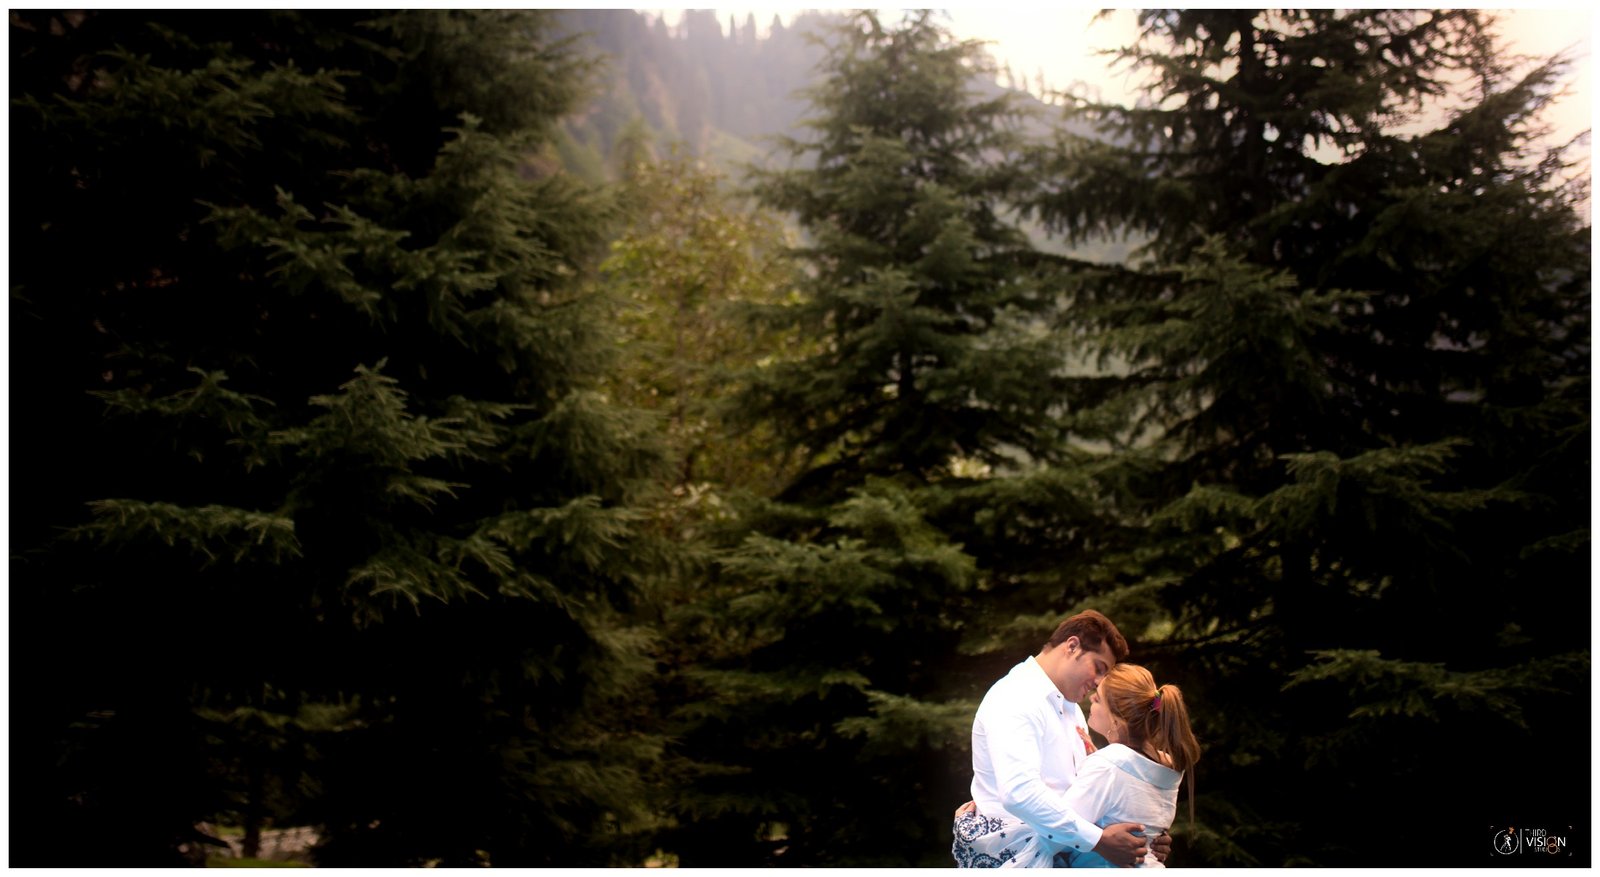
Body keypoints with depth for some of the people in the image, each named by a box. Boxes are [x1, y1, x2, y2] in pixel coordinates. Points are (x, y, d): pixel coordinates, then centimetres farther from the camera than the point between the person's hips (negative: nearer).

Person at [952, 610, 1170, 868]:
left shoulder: (1069, 707, 18)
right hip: (1010, 856, -8)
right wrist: (1098, 840, -25)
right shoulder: (1015, 699, -13)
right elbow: (1019, 792, -26)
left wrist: (1142, 836, -2)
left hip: (1055, 852, 8)